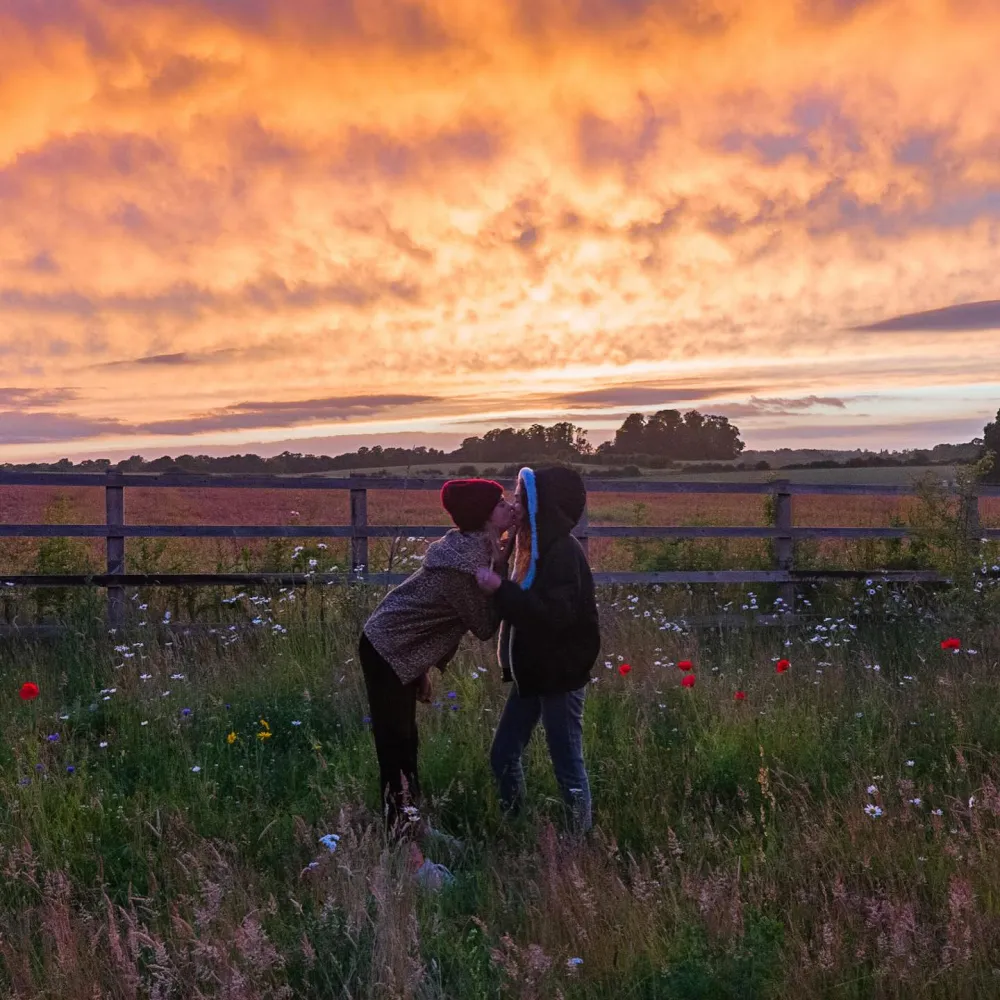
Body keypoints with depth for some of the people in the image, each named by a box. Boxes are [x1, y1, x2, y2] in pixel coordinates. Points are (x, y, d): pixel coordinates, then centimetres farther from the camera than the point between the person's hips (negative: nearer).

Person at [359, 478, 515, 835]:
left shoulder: (470, 547, 3)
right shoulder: (465, 562, -27)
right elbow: (485, 626, -16)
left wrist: (423, 669, 14)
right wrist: (499, 571, -15)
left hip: (396, 648, 10)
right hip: (387, 652, -10)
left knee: (404, 741, 18)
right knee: (395, 745, 0)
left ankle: (407, 820, 29)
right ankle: (401, 830, 11)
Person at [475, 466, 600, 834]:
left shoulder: (563, 552, -20)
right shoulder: (535, 546, 8)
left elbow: (556, 615, -31)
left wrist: (501, 589, -30)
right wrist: (498, 589, 3)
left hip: (560, 676, -9)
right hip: (533, 672, 9)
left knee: (567, 766, 4)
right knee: (503, 756, 14)